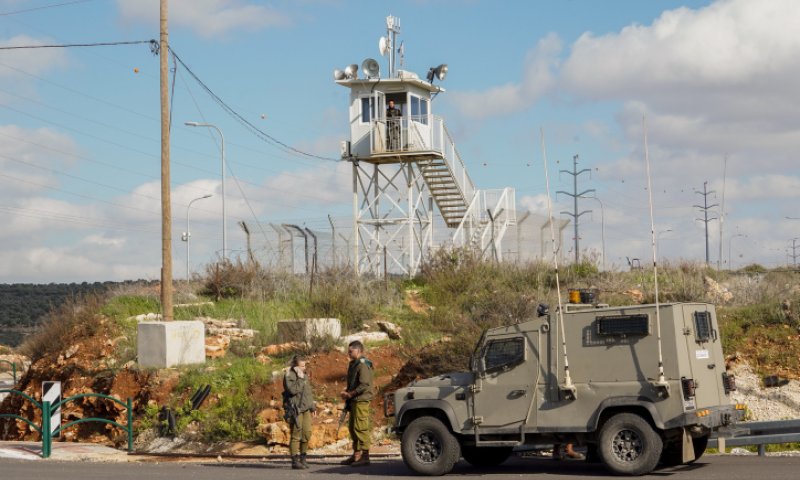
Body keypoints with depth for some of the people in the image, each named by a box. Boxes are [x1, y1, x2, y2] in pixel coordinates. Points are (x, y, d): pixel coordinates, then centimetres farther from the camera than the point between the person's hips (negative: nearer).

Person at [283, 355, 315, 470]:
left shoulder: (304, 375, 18)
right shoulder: (289, 376, -8)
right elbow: (293, 390, -23)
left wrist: (312, 406, 20)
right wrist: (300, 379, -17)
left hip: (306, 409, 8)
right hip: (295, 409, -7)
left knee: (307, 433, 3)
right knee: (296, 435, -6)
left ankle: (302, 458, 15)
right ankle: (295, 460, -2)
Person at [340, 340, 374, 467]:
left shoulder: (363, 365, -14)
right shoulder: (353, 364, 18)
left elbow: (364, 385, -21)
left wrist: (350, 394, -15)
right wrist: (347, 392, 7)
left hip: (361, 400, -10)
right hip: (354, 400, 10)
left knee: (361, 428, -10)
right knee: (352, 427, 13)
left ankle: (364, 456, -8)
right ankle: (356, 455, 20)